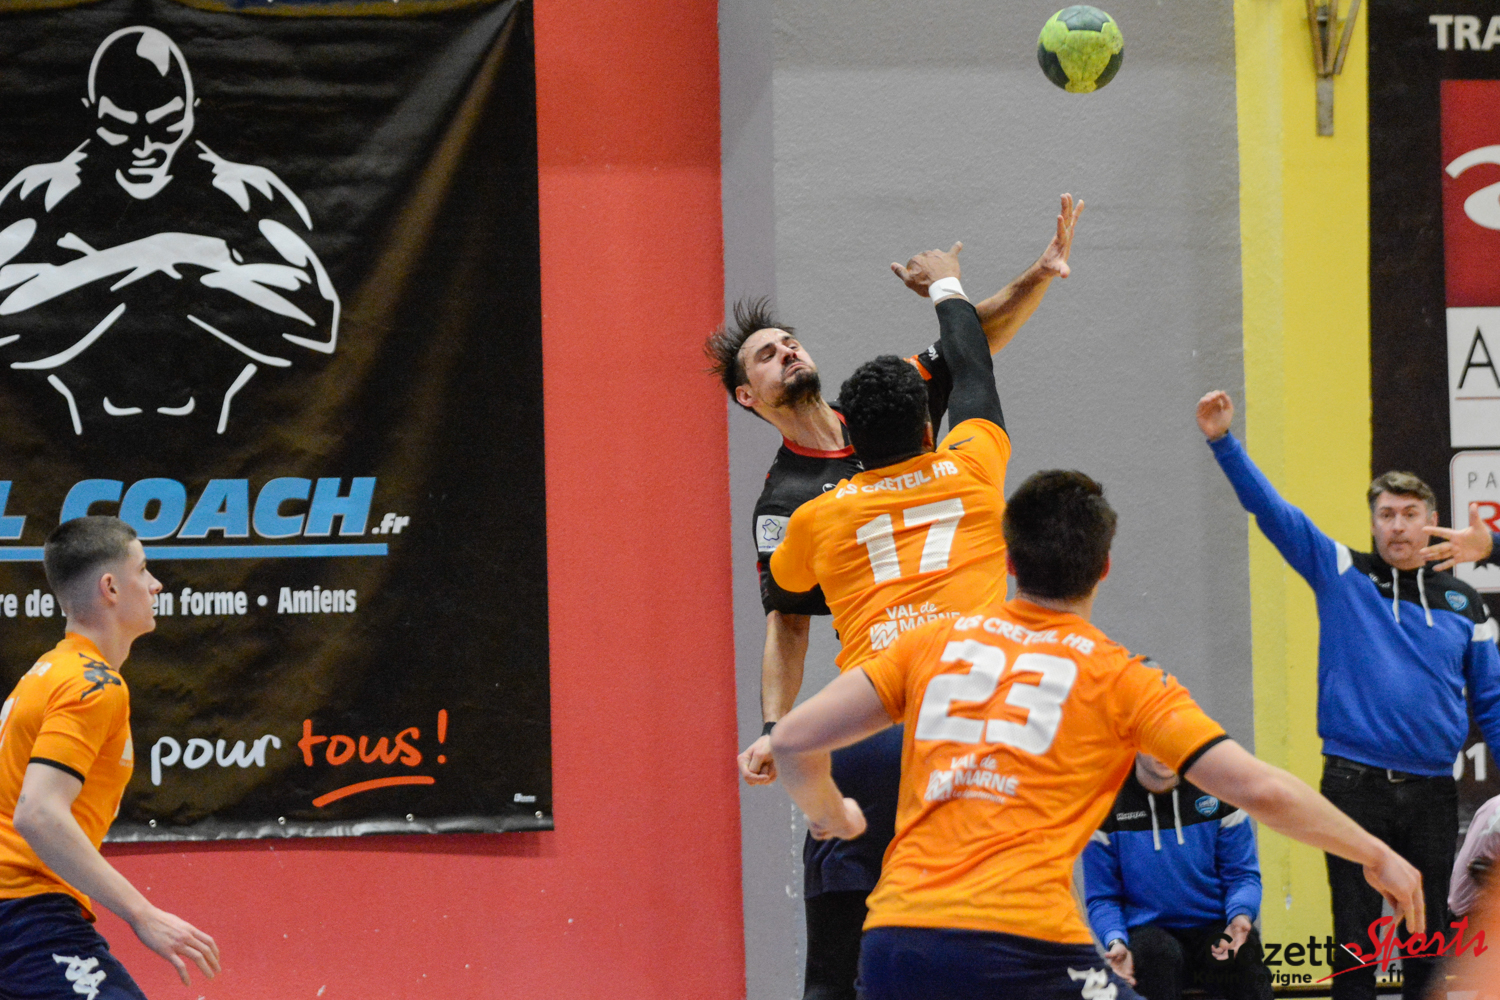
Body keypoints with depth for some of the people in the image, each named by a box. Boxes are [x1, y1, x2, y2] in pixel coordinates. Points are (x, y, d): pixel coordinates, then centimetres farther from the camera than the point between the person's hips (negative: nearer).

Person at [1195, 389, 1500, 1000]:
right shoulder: (1342, 575, 4)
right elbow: (1271, 510, -1)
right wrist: (1224, 443, -11)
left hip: (1431, 791, 2)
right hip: (1355, 788, -2)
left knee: (1428, 941, 8)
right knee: (1355, 941, -2)